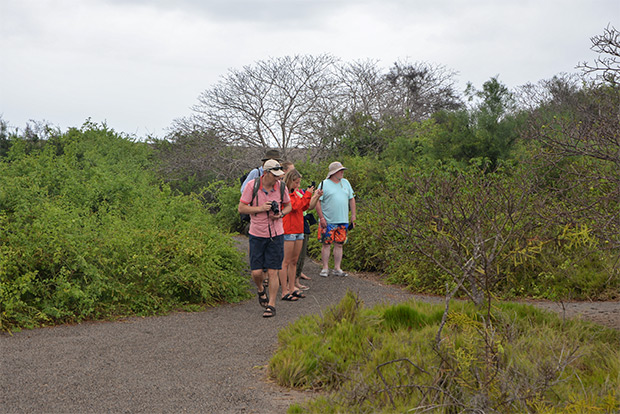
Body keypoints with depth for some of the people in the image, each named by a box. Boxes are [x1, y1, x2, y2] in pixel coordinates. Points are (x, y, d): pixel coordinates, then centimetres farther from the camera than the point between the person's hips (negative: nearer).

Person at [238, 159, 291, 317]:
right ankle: (260, 289, 32)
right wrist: (260, 208, -19)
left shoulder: (281, 186, -2)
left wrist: (280, 214, -9)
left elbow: (288, 206, 12)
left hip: (276, 234, 1)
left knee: (272, 272, -2)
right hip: (257, 234, -1)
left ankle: (271, 305, 6)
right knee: (256, 272, -2)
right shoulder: (252, 186, -9)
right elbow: (241, 208, -6)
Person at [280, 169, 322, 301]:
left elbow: (308, 206, 16)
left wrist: (316, 197, 2)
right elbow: (294, 206, -21)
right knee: (286, 262, -5)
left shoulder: (296, 192, 16)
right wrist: (307, 195, -17)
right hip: (288, 231, -9)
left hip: (299, 230, 9)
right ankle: (284, 292, -3)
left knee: (294, 261, 12)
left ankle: (292, 288, 18)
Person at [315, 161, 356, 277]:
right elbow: (317, 201, -6)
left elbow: (351, 199, 18)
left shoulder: (346, 183, 13)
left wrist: (353, 215, 11)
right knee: (326, 244, -2)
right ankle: (325, 268, 7)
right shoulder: (324, 184, -3)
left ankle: (337, 268, 11)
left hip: (343, 221, 4)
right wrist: (321, 217, -12)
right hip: (328, 222, -4)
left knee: (339, 244, 5)